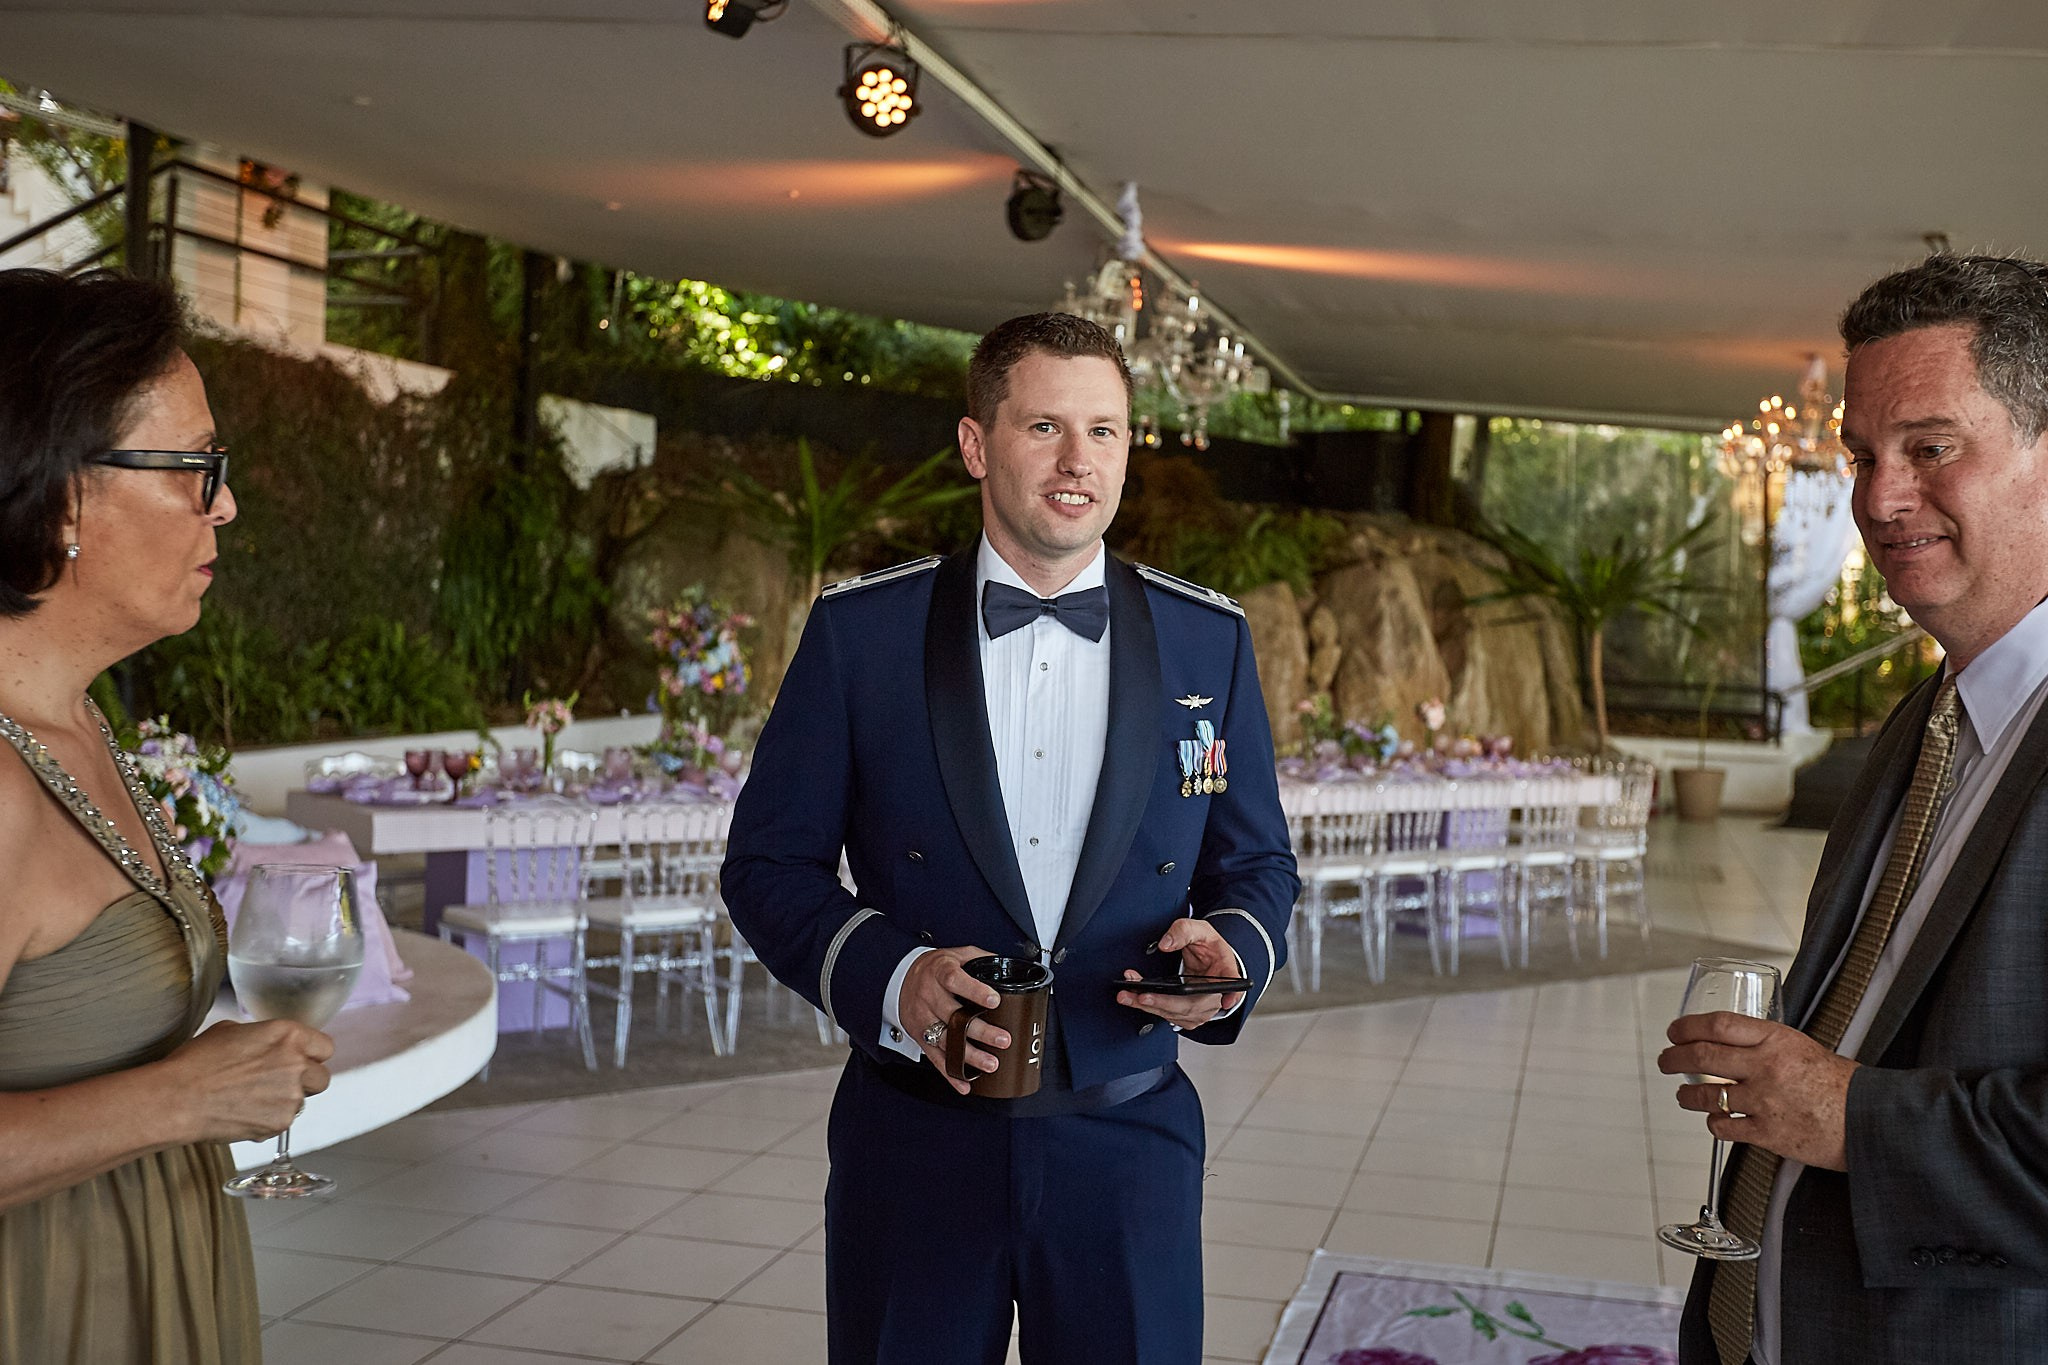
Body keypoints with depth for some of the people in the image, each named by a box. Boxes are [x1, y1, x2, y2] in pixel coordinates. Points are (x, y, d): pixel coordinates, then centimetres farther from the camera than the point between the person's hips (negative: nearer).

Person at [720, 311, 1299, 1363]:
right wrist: (891, 979, -18)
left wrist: (1230, 955, -13)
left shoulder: (1209, 641, 2)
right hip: (914, 1149, -1)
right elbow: (769, 864, -1)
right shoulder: (859, 631, -4)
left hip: (1129, 1152, 2)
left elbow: (1256, 861, 9)